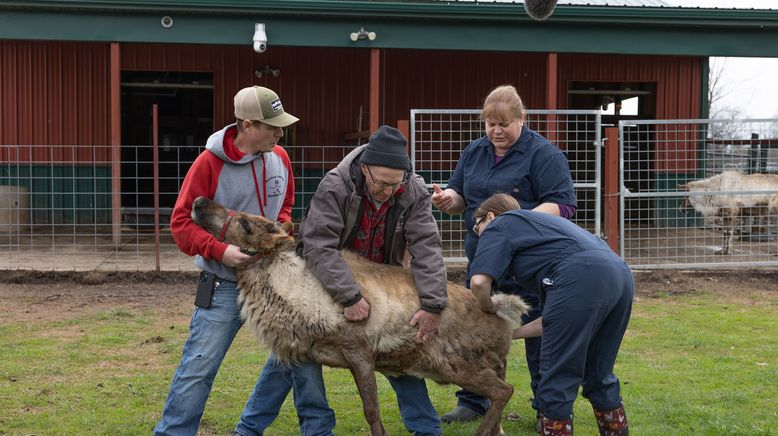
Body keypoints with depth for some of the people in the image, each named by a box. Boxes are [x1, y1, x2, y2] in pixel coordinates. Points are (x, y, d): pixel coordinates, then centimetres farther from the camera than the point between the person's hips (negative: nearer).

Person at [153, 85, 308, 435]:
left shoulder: (280, 158, 1)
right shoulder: (209, 163, -15)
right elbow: (181, 221, -11)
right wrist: (219, 250, -24)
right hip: (224, 285, -5)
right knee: (199, 366, -2)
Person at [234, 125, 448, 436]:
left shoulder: (414, 192, -19)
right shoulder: (335, 186, -28)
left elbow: (426, 248, -24)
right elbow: (319, 247, -33)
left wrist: (432, 305, -34)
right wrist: (350, 297, -42)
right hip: (327, 282, -3)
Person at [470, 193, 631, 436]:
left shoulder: (498, 226, 17)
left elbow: (479, 282, -3)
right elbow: (560, 320, 34)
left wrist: (490, 311, 18)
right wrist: (513, 333, 42)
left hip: (581, 279, -8)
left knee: (557, 381, 4)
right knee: (599, 377, 23)